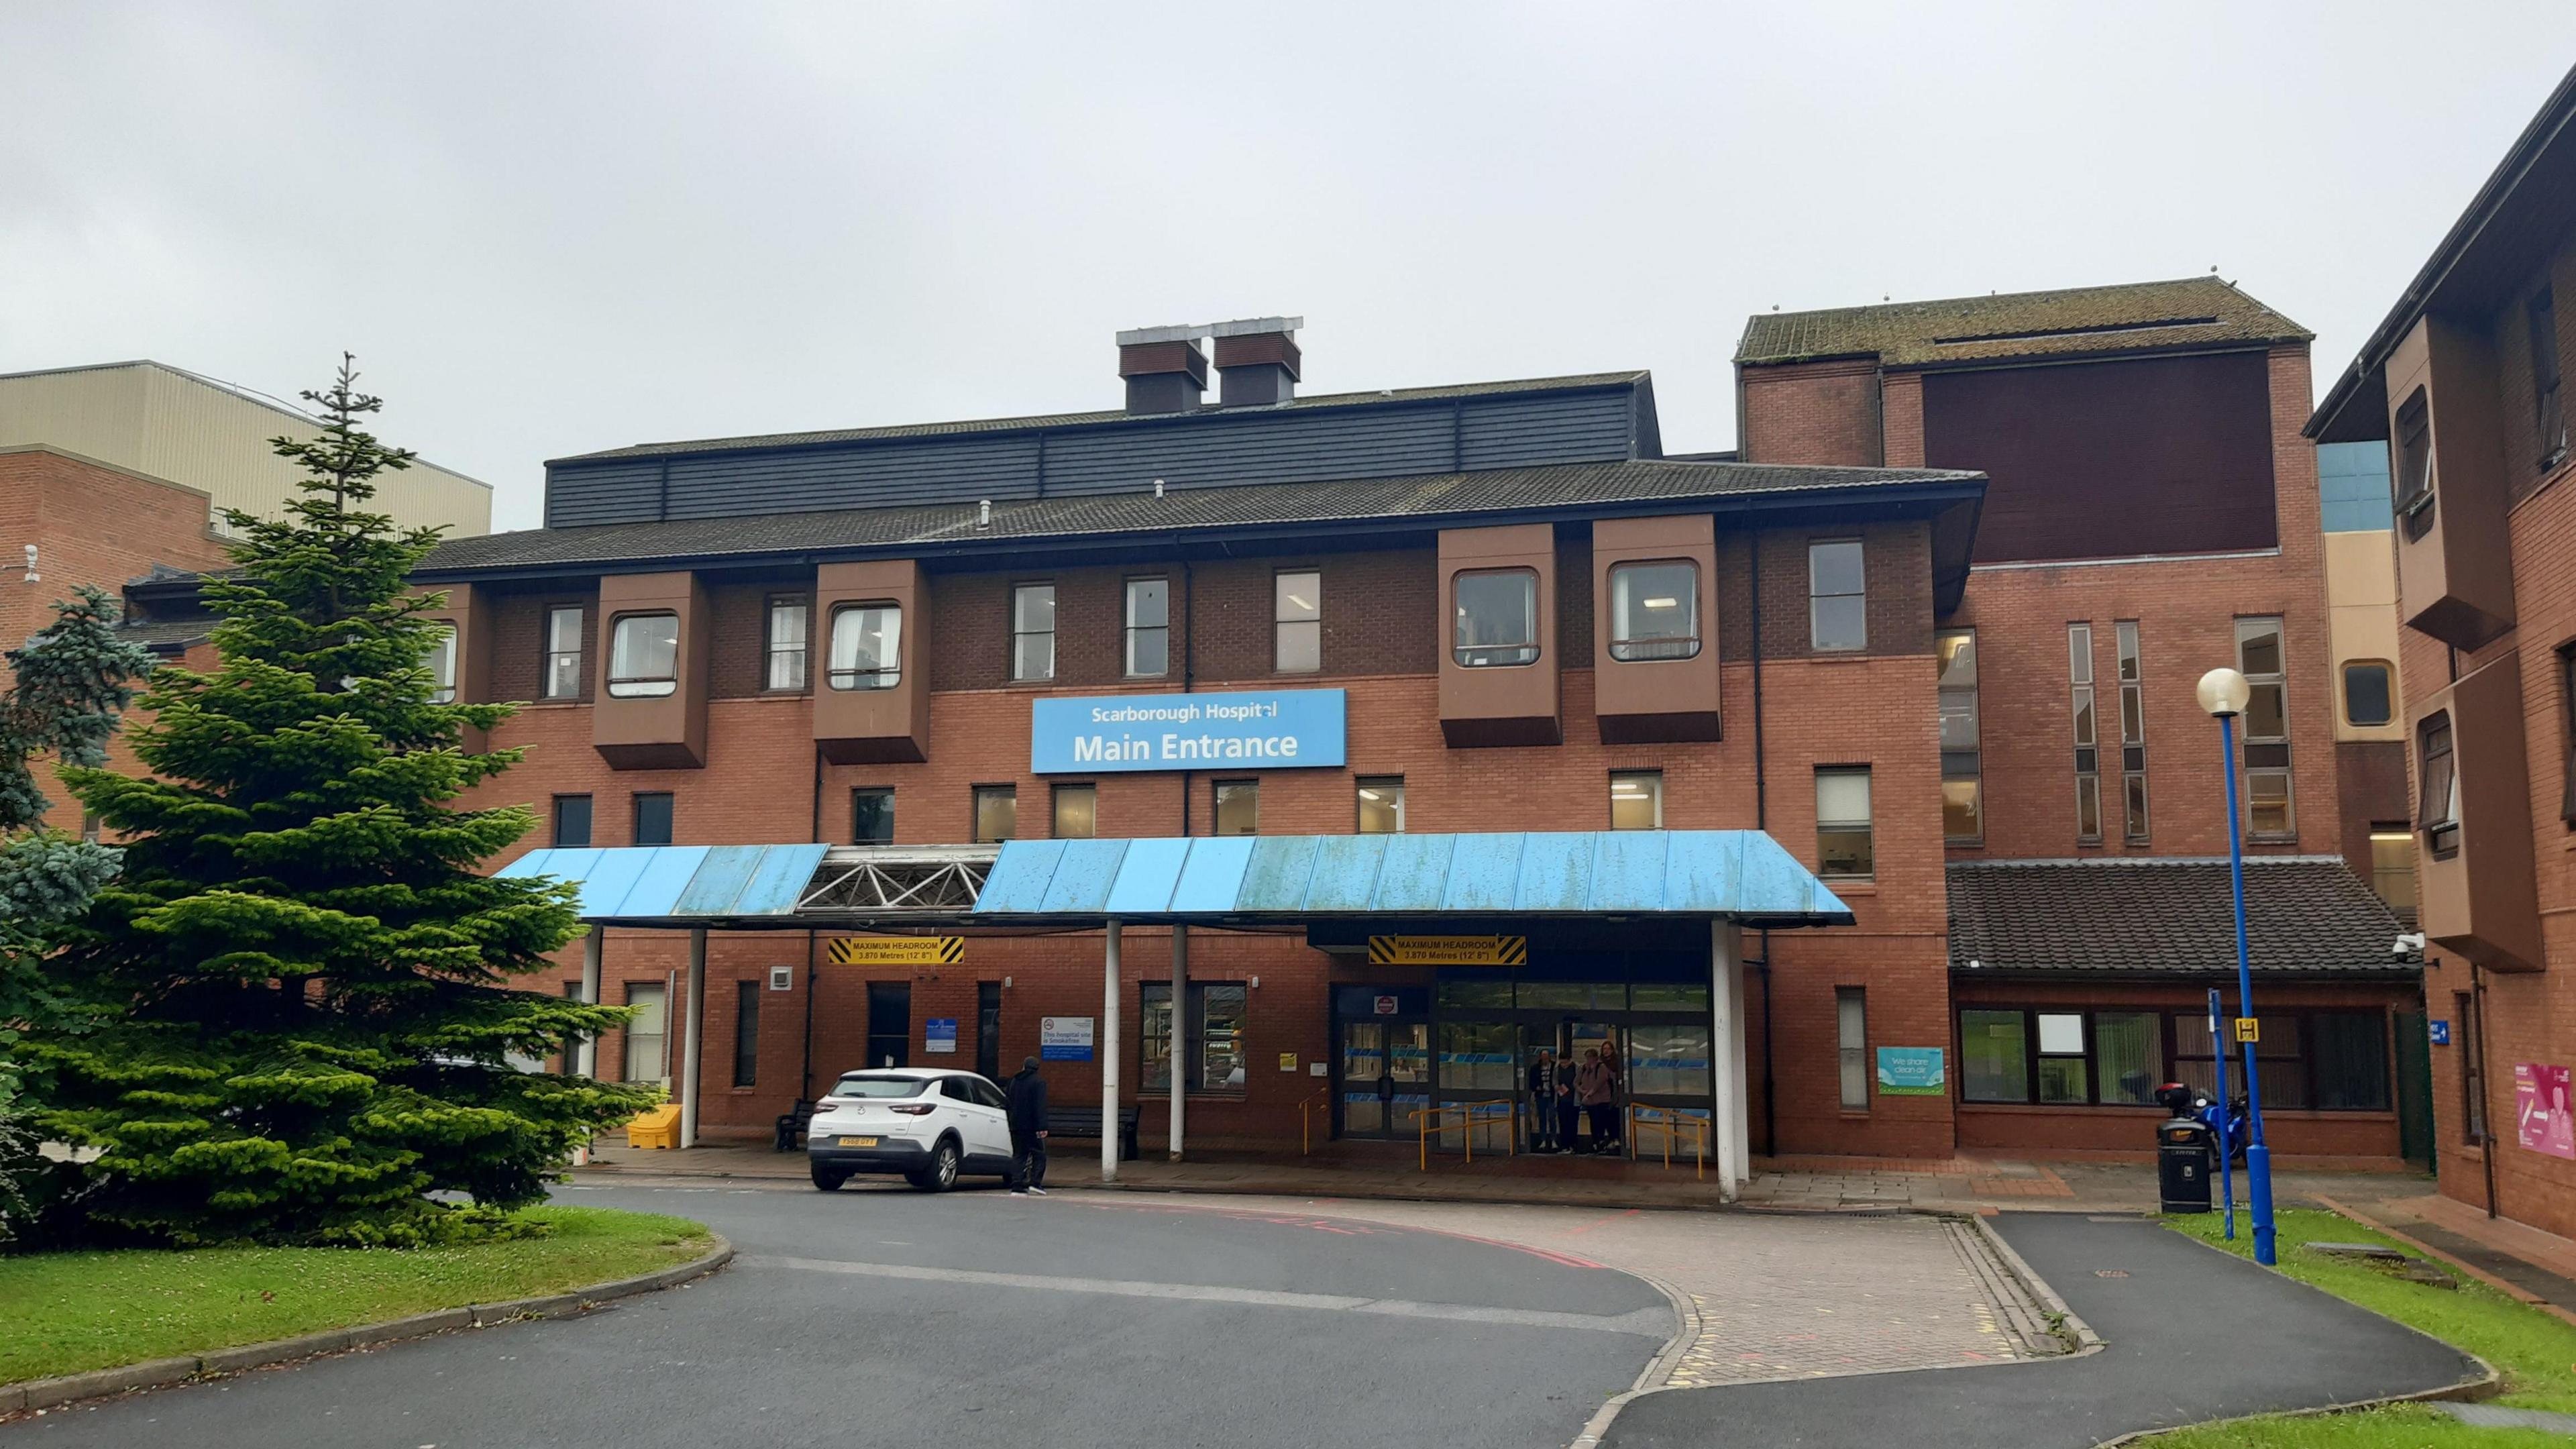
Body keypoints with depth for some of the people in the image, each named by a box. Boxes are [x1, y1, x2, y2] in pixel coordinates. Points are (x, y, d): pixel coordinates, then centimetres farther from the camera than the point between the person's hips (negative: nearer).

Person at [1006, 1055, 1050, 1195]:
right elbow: (1041, 1106, -15)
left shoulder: (1014, 1082, 14)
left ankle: (1017, 1187, 0)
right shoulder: (1039, 1082, -7)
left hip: (1016, 1126, 6)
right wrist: (1042, 1126, -18)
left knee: (1018, 1155, 7)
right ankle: (1035, 1183, -7)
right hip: (1032, 1126, -6)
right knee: (1039, 1155, 4)